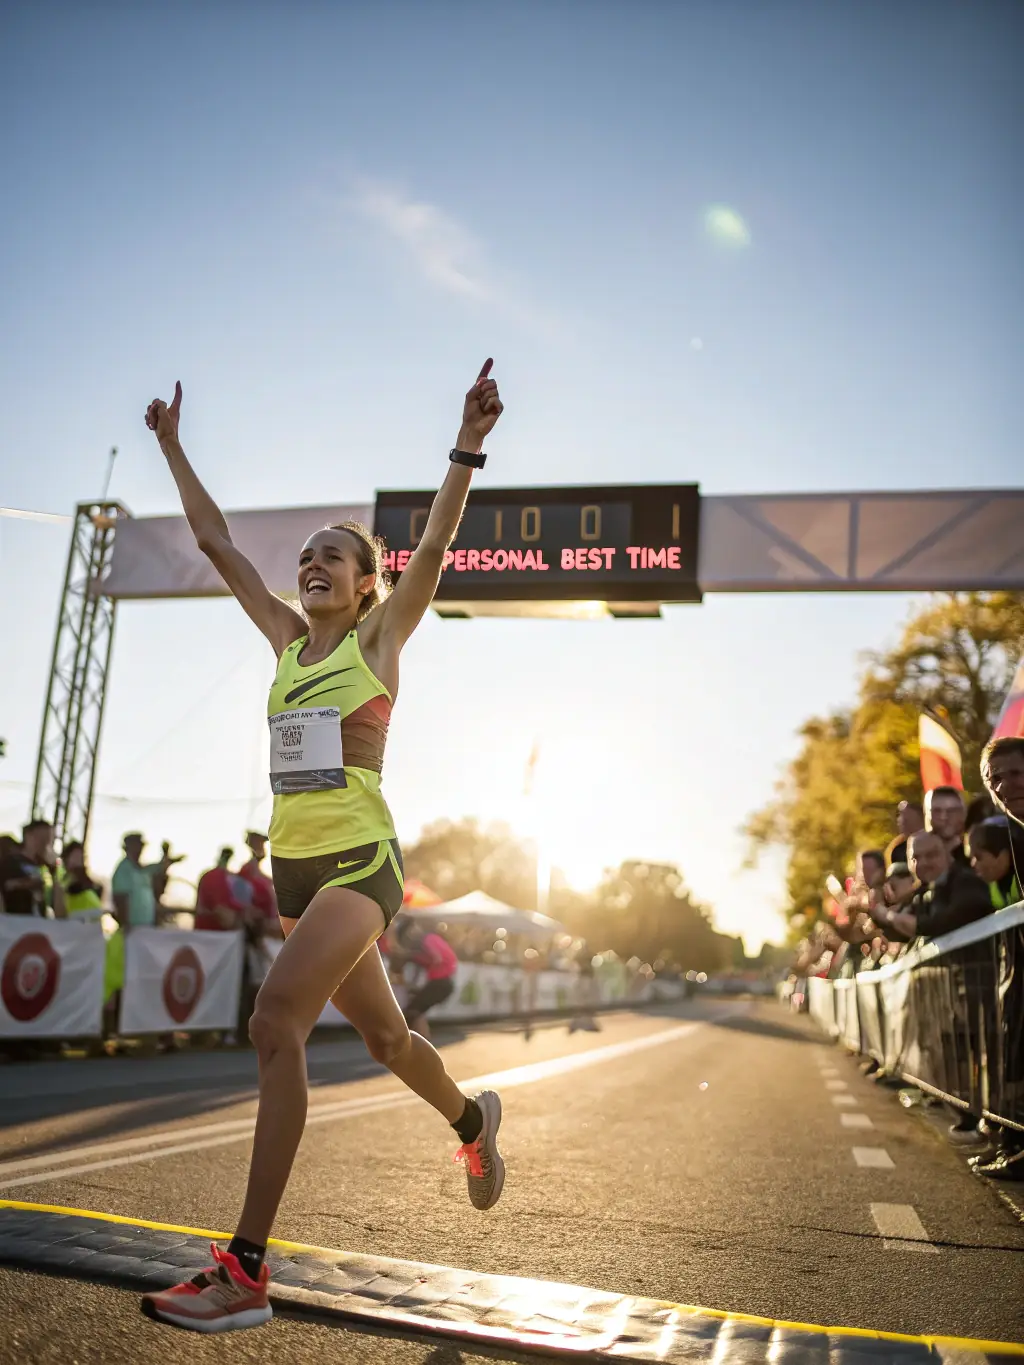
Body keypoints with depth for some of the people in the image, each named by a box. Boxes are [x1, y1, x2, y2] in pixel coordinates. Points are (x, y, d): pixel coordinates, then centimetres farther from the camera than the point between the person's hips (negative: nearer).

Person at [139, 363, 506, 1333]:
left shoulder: (379, 635, -1)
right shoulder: (287, 639, 12)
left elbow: (433, 547, -16)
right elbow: (216, 541, 17)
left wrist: (467, 446, -26)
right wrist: (172, 448, 20)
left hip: (359, 861, -7)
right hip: (294, 863, 7)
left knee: (275, 1024, -23)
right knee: (381, 1035, 20)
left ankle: (244, 1272, -18)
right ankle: (473, 1120, 48)